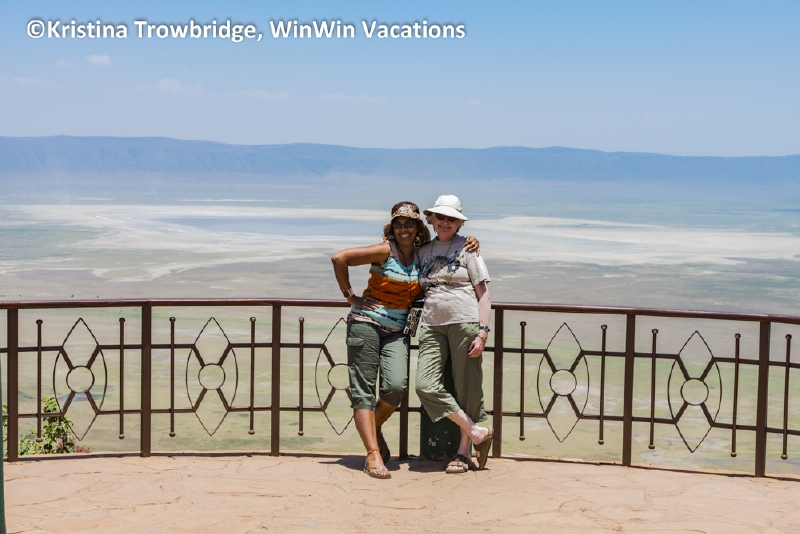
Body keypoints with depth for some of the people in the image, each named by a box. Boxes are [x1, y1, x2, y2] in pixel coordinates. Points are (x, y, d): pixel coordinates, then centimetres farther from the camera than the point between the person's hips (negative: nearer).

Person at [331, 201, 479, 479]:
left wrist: (470, 244, 6)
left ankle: (373, 429, 14)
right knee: (363, 390, -8)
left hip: (396, 331, 4)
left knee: (396, 387, -15)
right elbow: (339, 258, -13)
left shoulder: (423, 256, 7)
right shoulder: (385, 251, -8)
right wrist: (349, 295, -8)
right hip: (366, 323, -4)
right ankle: (373, 455, -8)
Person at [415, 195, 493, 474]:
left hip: (465, 323, -4)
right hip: (432, 325, 4)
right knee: (426, 385, -13)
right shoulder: (423, 251, 17)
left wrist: (482, 332, -9)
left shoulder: (467, 247, 5)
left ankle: (463, 452, 10)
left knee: (468, 389, -1)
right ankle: (476, 432, -2)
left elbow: (483, 293, 1)